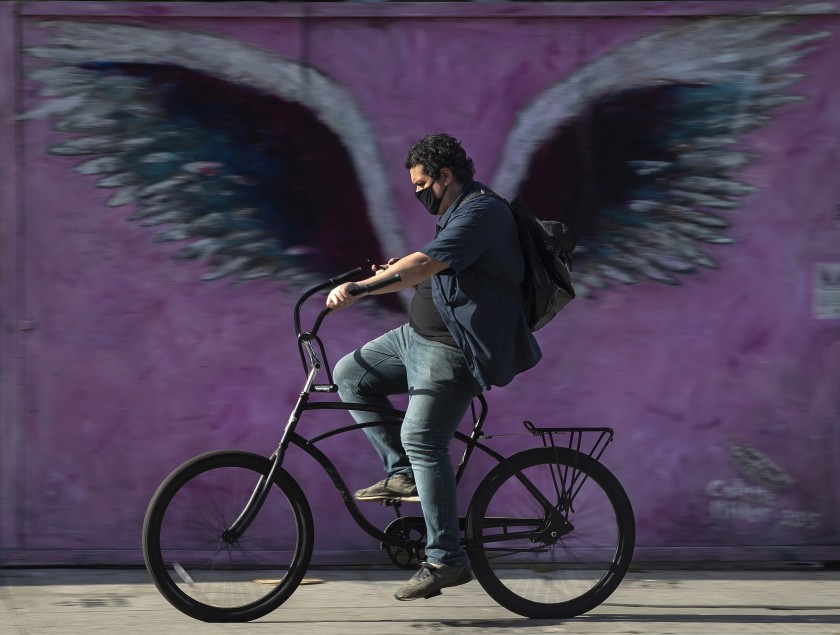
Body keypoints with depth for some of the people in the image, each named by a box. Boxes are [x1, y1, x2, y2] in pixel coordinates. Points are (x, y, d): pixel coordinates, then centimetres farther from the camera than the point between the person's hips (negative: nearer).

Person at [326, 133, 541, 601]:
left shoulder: (480, 212, -17)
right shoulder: (458, 212, 17)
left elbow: (426, 264, -30)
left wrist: (358, 288, -34)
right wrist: (397, 272, 4)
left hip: (453, 351, -11)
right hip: (419, 335, 11)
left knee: (421, 439, -18)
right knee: (351, 375, 10)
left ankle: (446, 560, -16)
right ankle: (403, 474, 8)